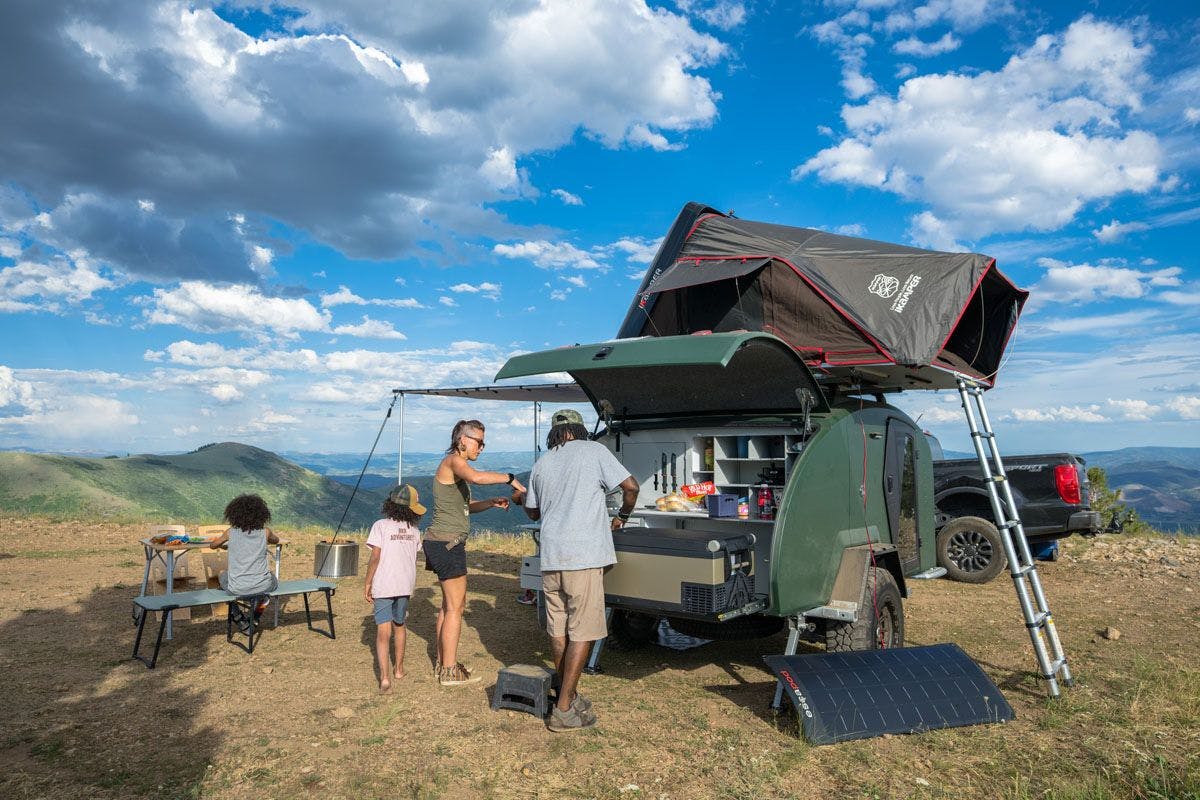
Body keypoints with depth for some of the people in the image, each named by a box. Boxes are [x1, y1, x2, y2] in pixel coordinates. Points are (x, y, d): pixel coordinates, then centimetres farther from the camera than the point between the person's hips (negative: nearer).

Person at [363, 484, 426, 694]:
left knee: (383, 631, -4)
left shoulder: (381, 526, -9)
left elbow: (375, 558, -13)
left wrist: (367, 583, -3)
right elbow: (413, 559, 8)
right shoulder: (414, 531, 3)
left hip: (383, 586, -4)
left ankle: (385, 677, -17)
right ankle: (399, 669, 34)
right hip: (406, 585, 4)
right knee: (399, 625, 22)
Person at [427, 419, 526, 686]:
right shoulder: (453, 461, -13)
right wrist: (510, 478, -24)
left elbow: (465, 506, 20)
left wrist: (491, 503, 4)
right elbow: (477, 477, -35)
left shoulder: (457, 466, 18)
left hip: (447, 543, 10)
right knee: (455, 606, -3)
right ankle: (449, 671, 4)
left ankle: (442, 662, 26)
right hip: (447, 542, -10)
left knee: (450, 603, 17)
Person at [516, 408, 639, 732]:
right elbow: (630, 486, -5)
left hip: (551, 556, 6)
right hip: (584, 554, -5)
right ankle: (563, 710, 0)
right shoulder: (594, 451, 0)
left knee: (558, 629, 13)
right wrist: (622, 516, 14)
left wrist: (520, 498, 48)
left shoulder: (541, 464, 14)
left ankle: (567, 696, 26)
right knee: (583, 631, -1)